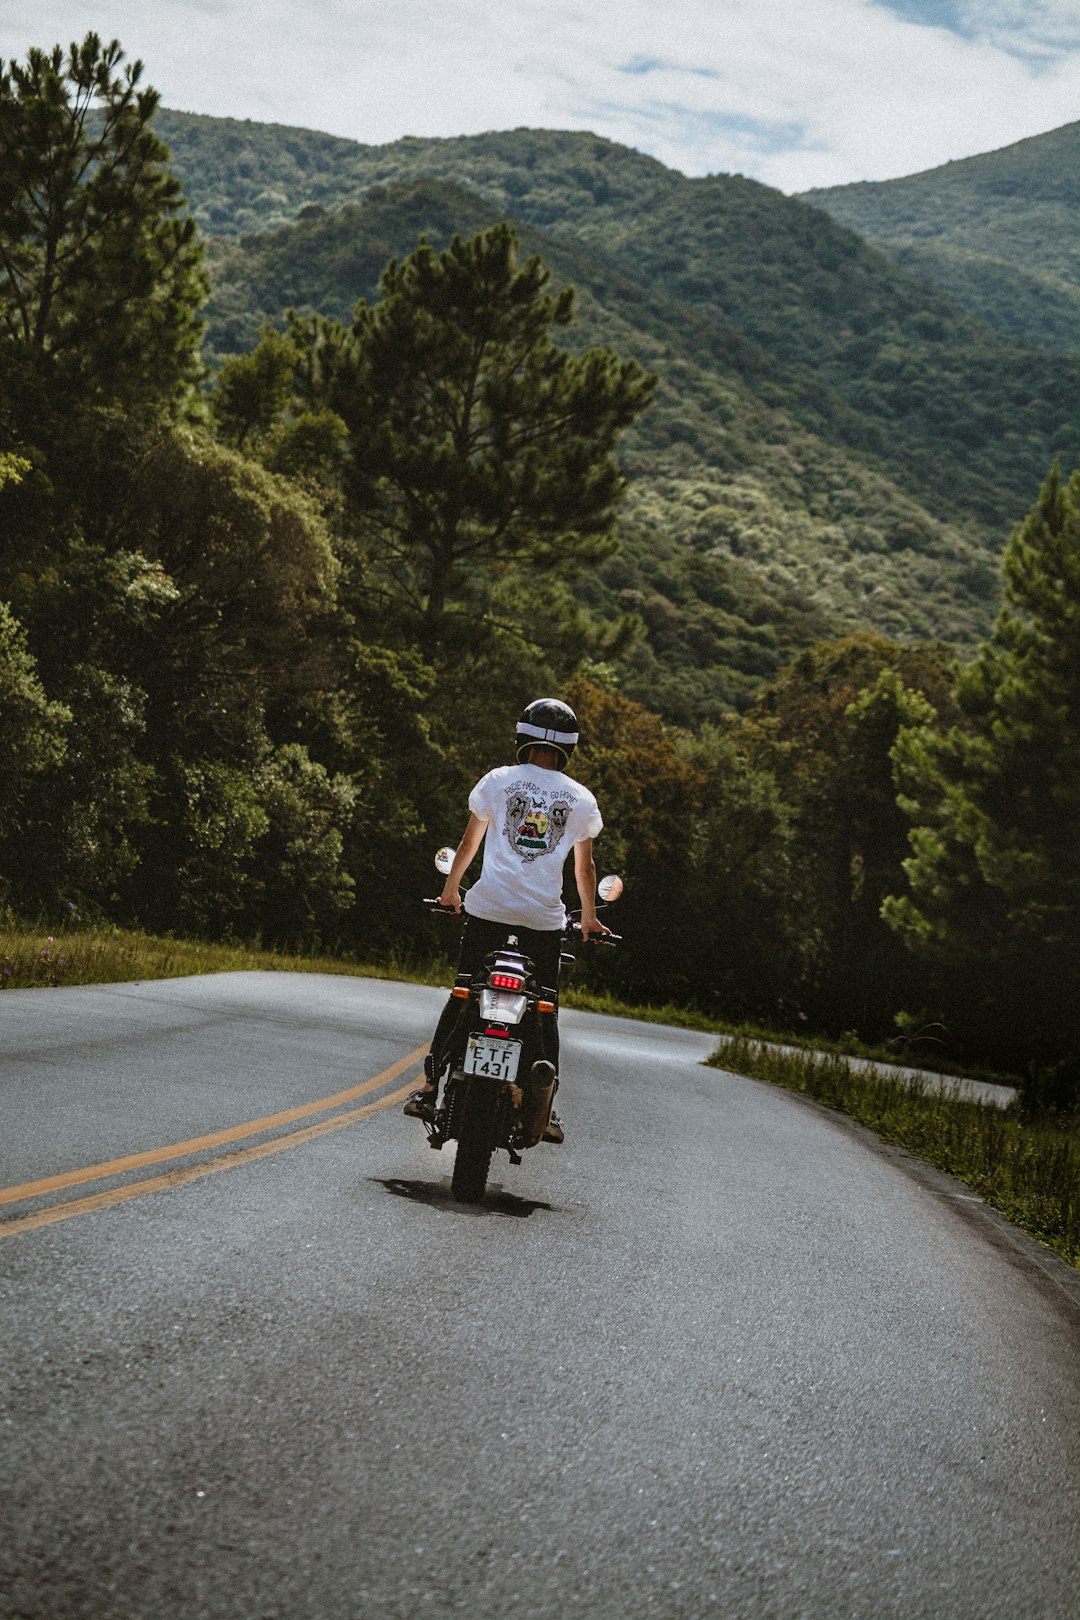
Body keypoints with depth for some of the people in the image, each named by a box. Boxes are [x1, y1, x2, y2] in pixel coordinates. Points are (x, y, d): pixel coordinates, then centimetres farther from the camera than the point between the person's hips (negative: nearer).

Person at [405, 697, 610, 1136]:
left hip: (489, 907, 0)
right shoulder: (580, 799, 8)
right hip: (545, 917, 0)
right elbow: (584, 867, 17)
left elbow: (469, 842, 16)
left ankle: (429, 1088, 4)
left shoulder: (497, 781, 5)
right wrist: (589, 918, 32)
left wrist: (451, 889, 32)